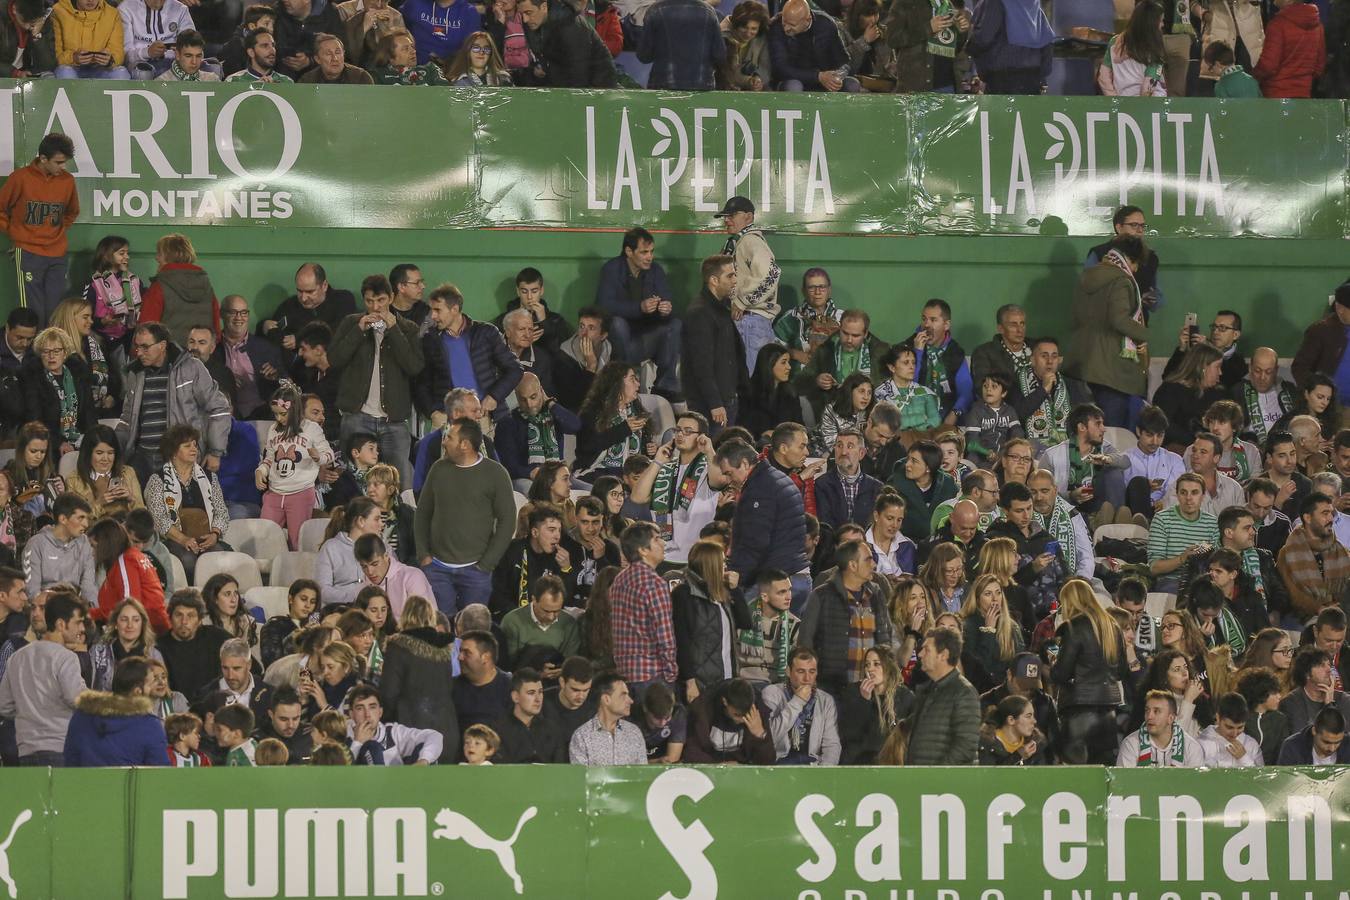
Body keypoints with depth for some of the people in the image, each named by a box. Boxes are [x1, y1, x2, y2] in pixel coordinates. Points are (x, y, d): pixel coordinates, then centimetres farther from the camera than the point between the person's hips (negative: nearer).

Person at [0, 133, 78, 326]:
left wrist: (59, 230, 12)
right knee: (33, 311, -8)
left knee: (54, 311, 3)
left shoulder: (67, 180, 4)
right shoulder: (20, 178, -7)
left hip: (57, 254, 4)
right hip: (28, 253, -4)